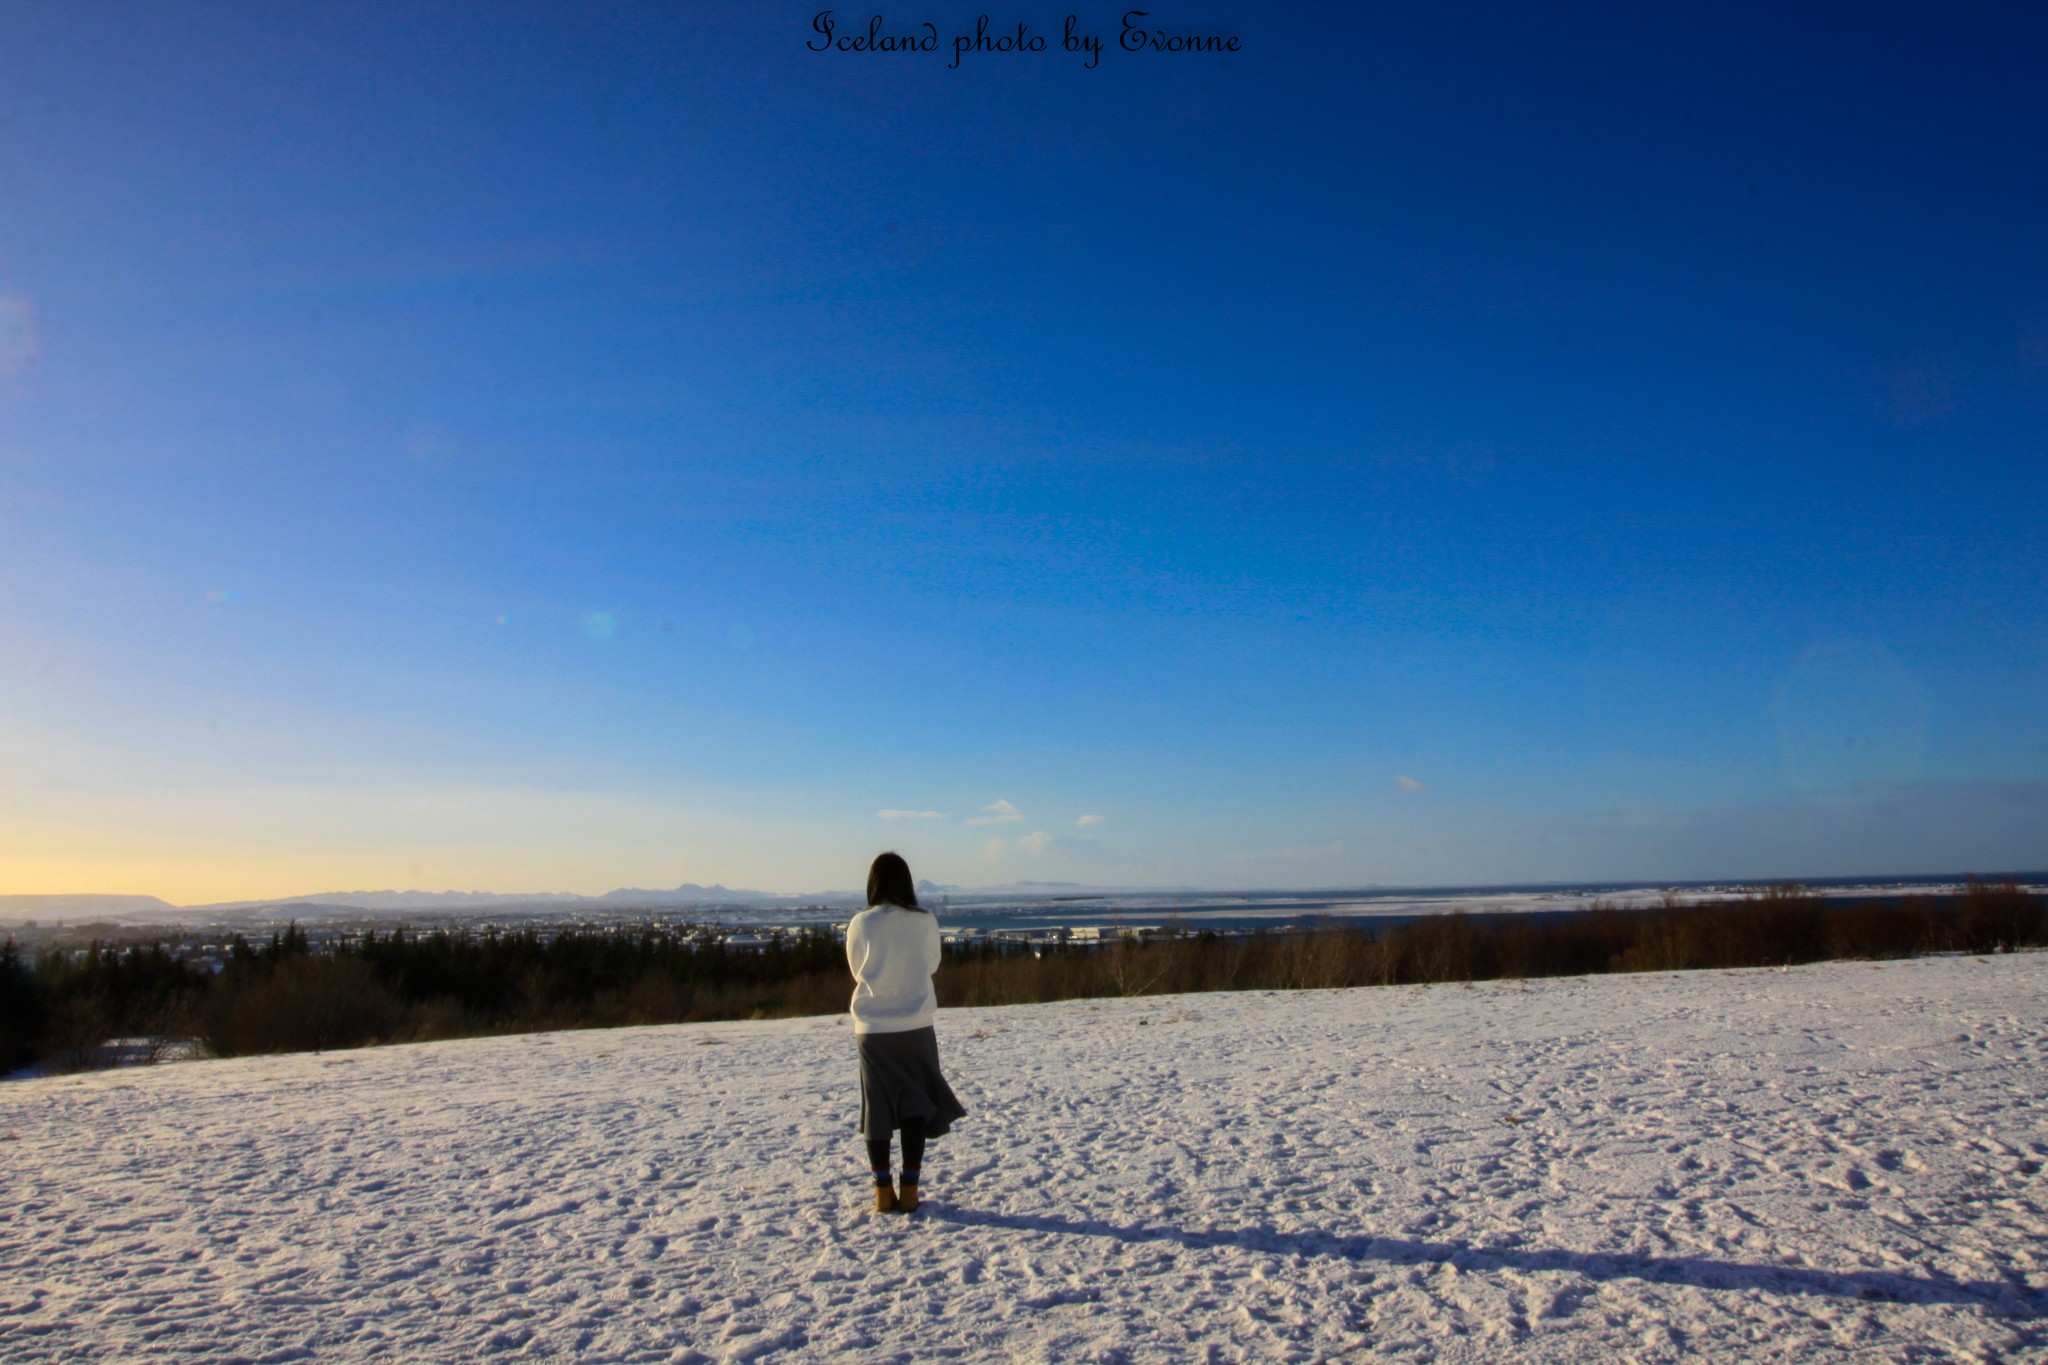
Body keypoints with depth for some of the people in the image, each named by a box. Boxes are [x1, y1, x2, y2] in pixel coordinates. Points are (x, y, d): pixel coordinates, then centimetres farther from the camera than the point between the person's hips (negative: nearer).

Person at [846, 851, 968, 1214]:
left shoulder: (861, 924, -9)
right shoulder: (925, 921, -7)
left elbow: (857, 971, 3)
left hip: (872, 1030, 0)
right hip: (916, 1027, 0)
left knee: (877, 1110, 10)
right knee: (915, 1107, 9)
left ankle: (883, 1193, 13)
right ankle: (909, 1190, 10)